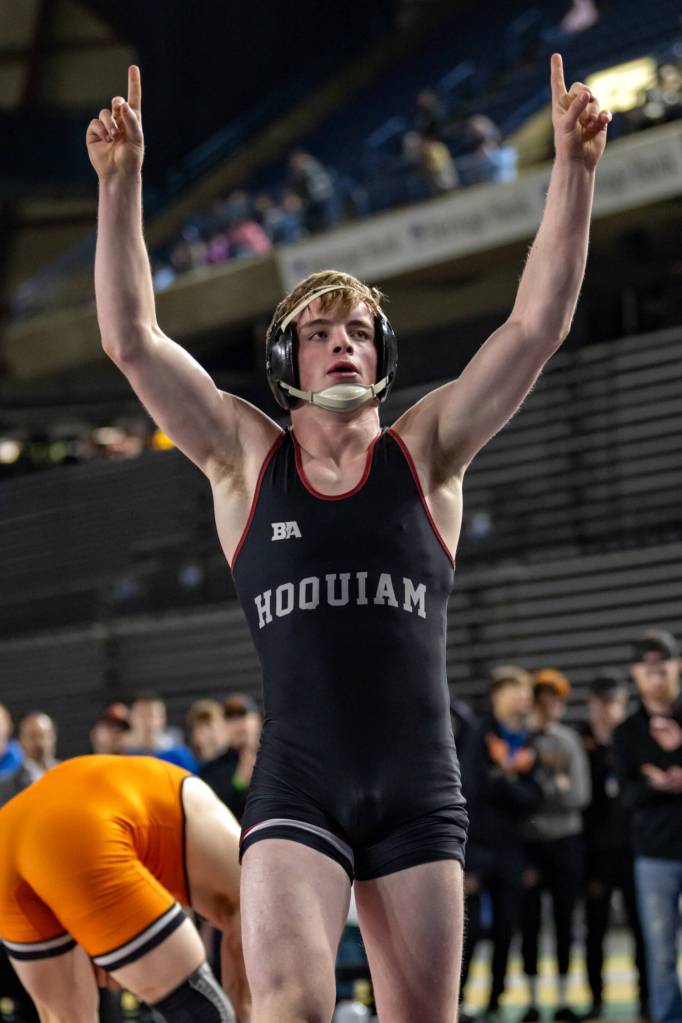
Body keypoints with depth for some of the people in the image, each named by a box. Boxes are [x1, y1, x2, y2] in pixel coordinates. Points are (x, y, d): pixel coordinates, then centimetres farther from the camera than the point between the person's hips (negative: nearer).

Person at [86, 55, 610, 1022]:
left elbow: (538, 324, -2)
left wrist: (574, 170, -11)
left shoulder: (425, 452, 7)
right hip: (297, 785, -1)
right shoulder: (247, 457, 7)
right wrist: (121, 183, -13)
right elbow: (131, 340, -2)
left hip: (421, 789, 1)